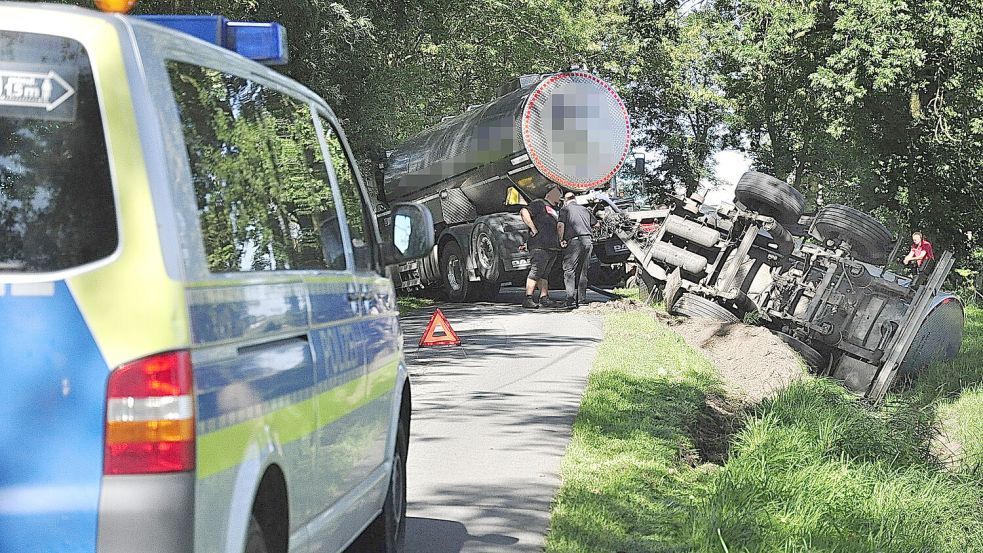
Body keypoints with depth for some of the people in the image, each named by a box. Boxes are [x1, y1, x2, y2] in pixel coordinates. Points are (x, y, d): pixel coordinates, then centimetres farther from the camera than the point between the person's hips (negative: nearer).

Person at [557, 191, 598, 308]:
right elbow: (596, 224, 25)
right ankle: (582, 299, 11)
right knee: (582, 271, 13)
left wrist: (561, 239, 2)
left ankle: (571, 299, -13)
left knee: (569, 270, -2)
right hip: (588, 240, 5)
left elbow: (560, 225, -9)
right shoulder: (585, 210, 21)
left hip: (574, 241, -5)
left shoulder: (565, 209, 6)